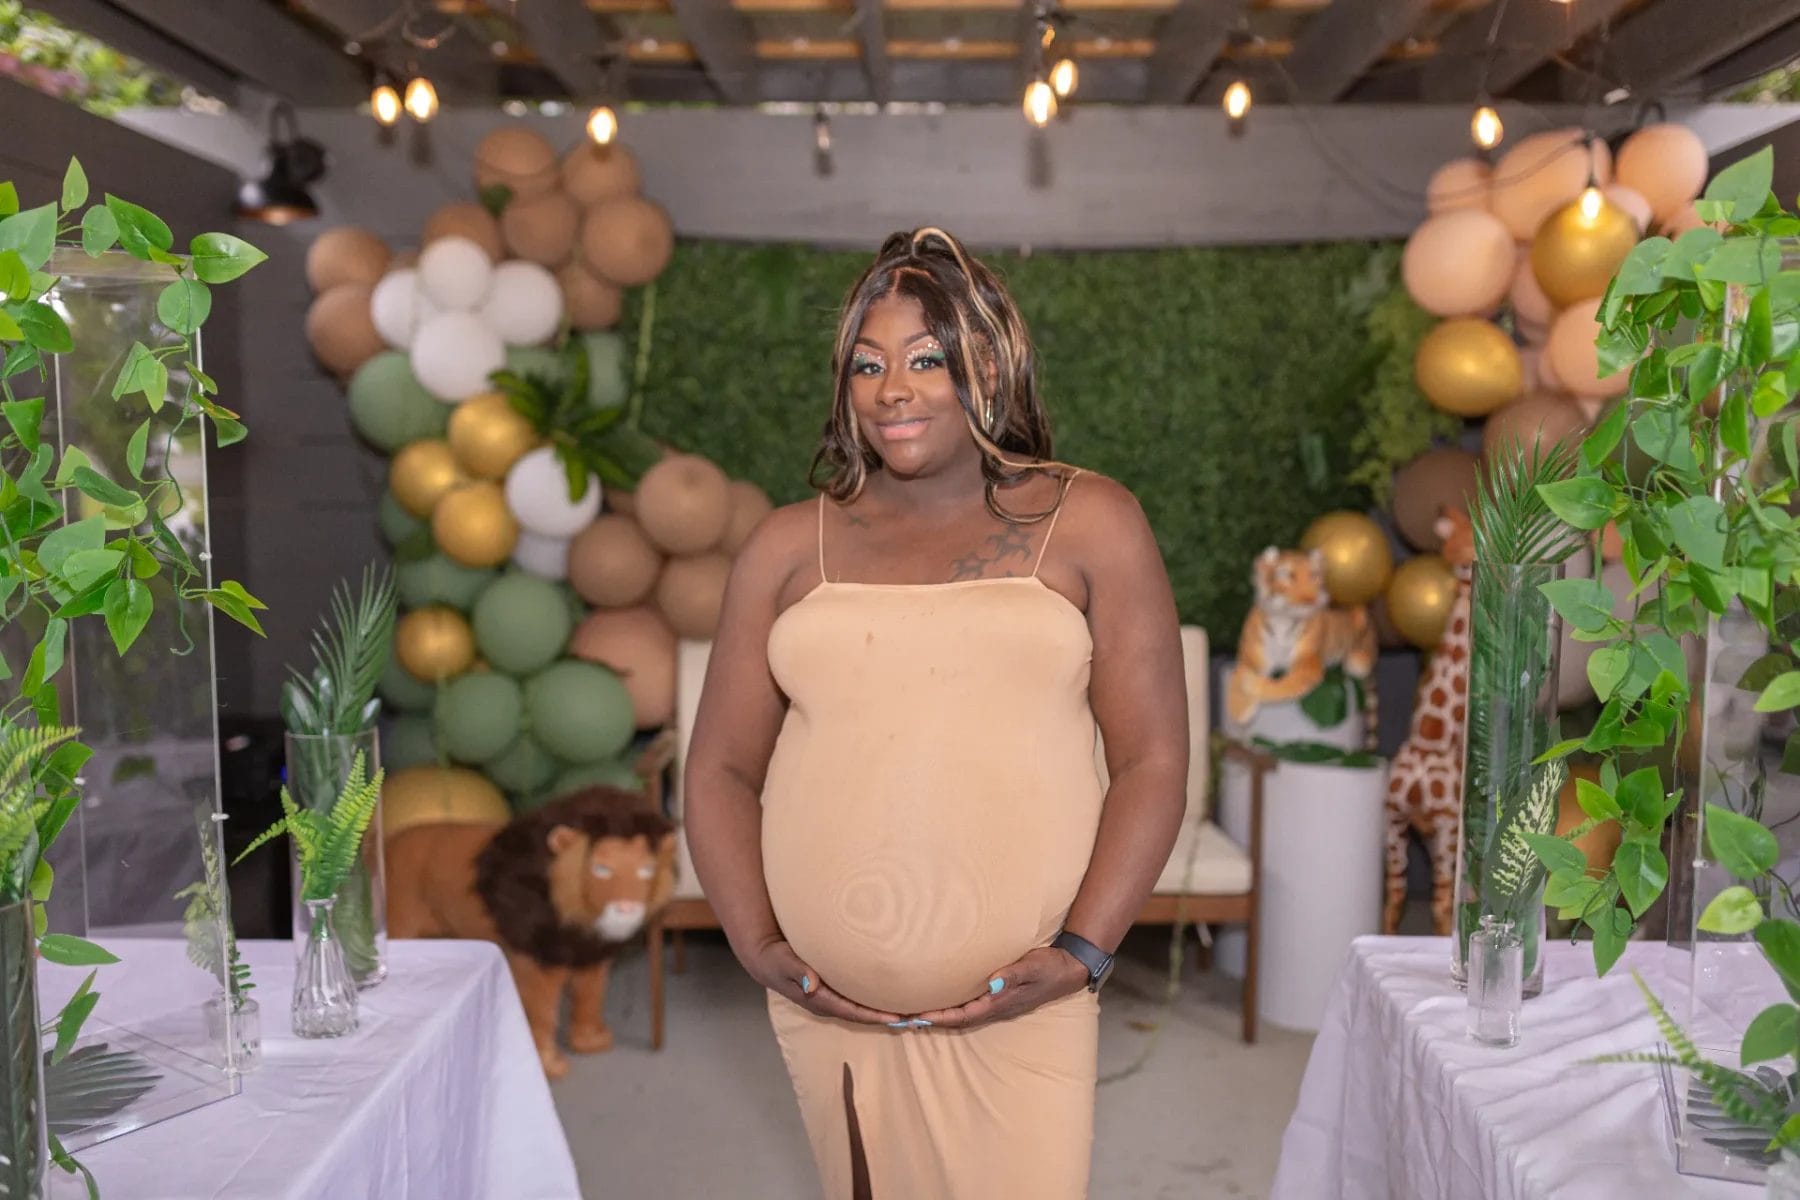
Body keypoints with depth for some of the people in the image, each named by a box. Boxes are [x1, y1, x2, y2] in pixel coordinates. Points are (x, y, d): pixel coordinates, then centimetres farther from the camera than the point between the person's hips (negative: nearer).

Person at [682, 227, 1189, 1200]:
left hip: (1020, 1008, -2)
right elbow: (720, 768, 9)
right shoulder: (788, 549, 7)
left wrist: (1083, 952, -9)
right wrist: (757, 944, -3)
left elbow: (1152, 760, -1)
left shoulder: (1087, 525, 2)